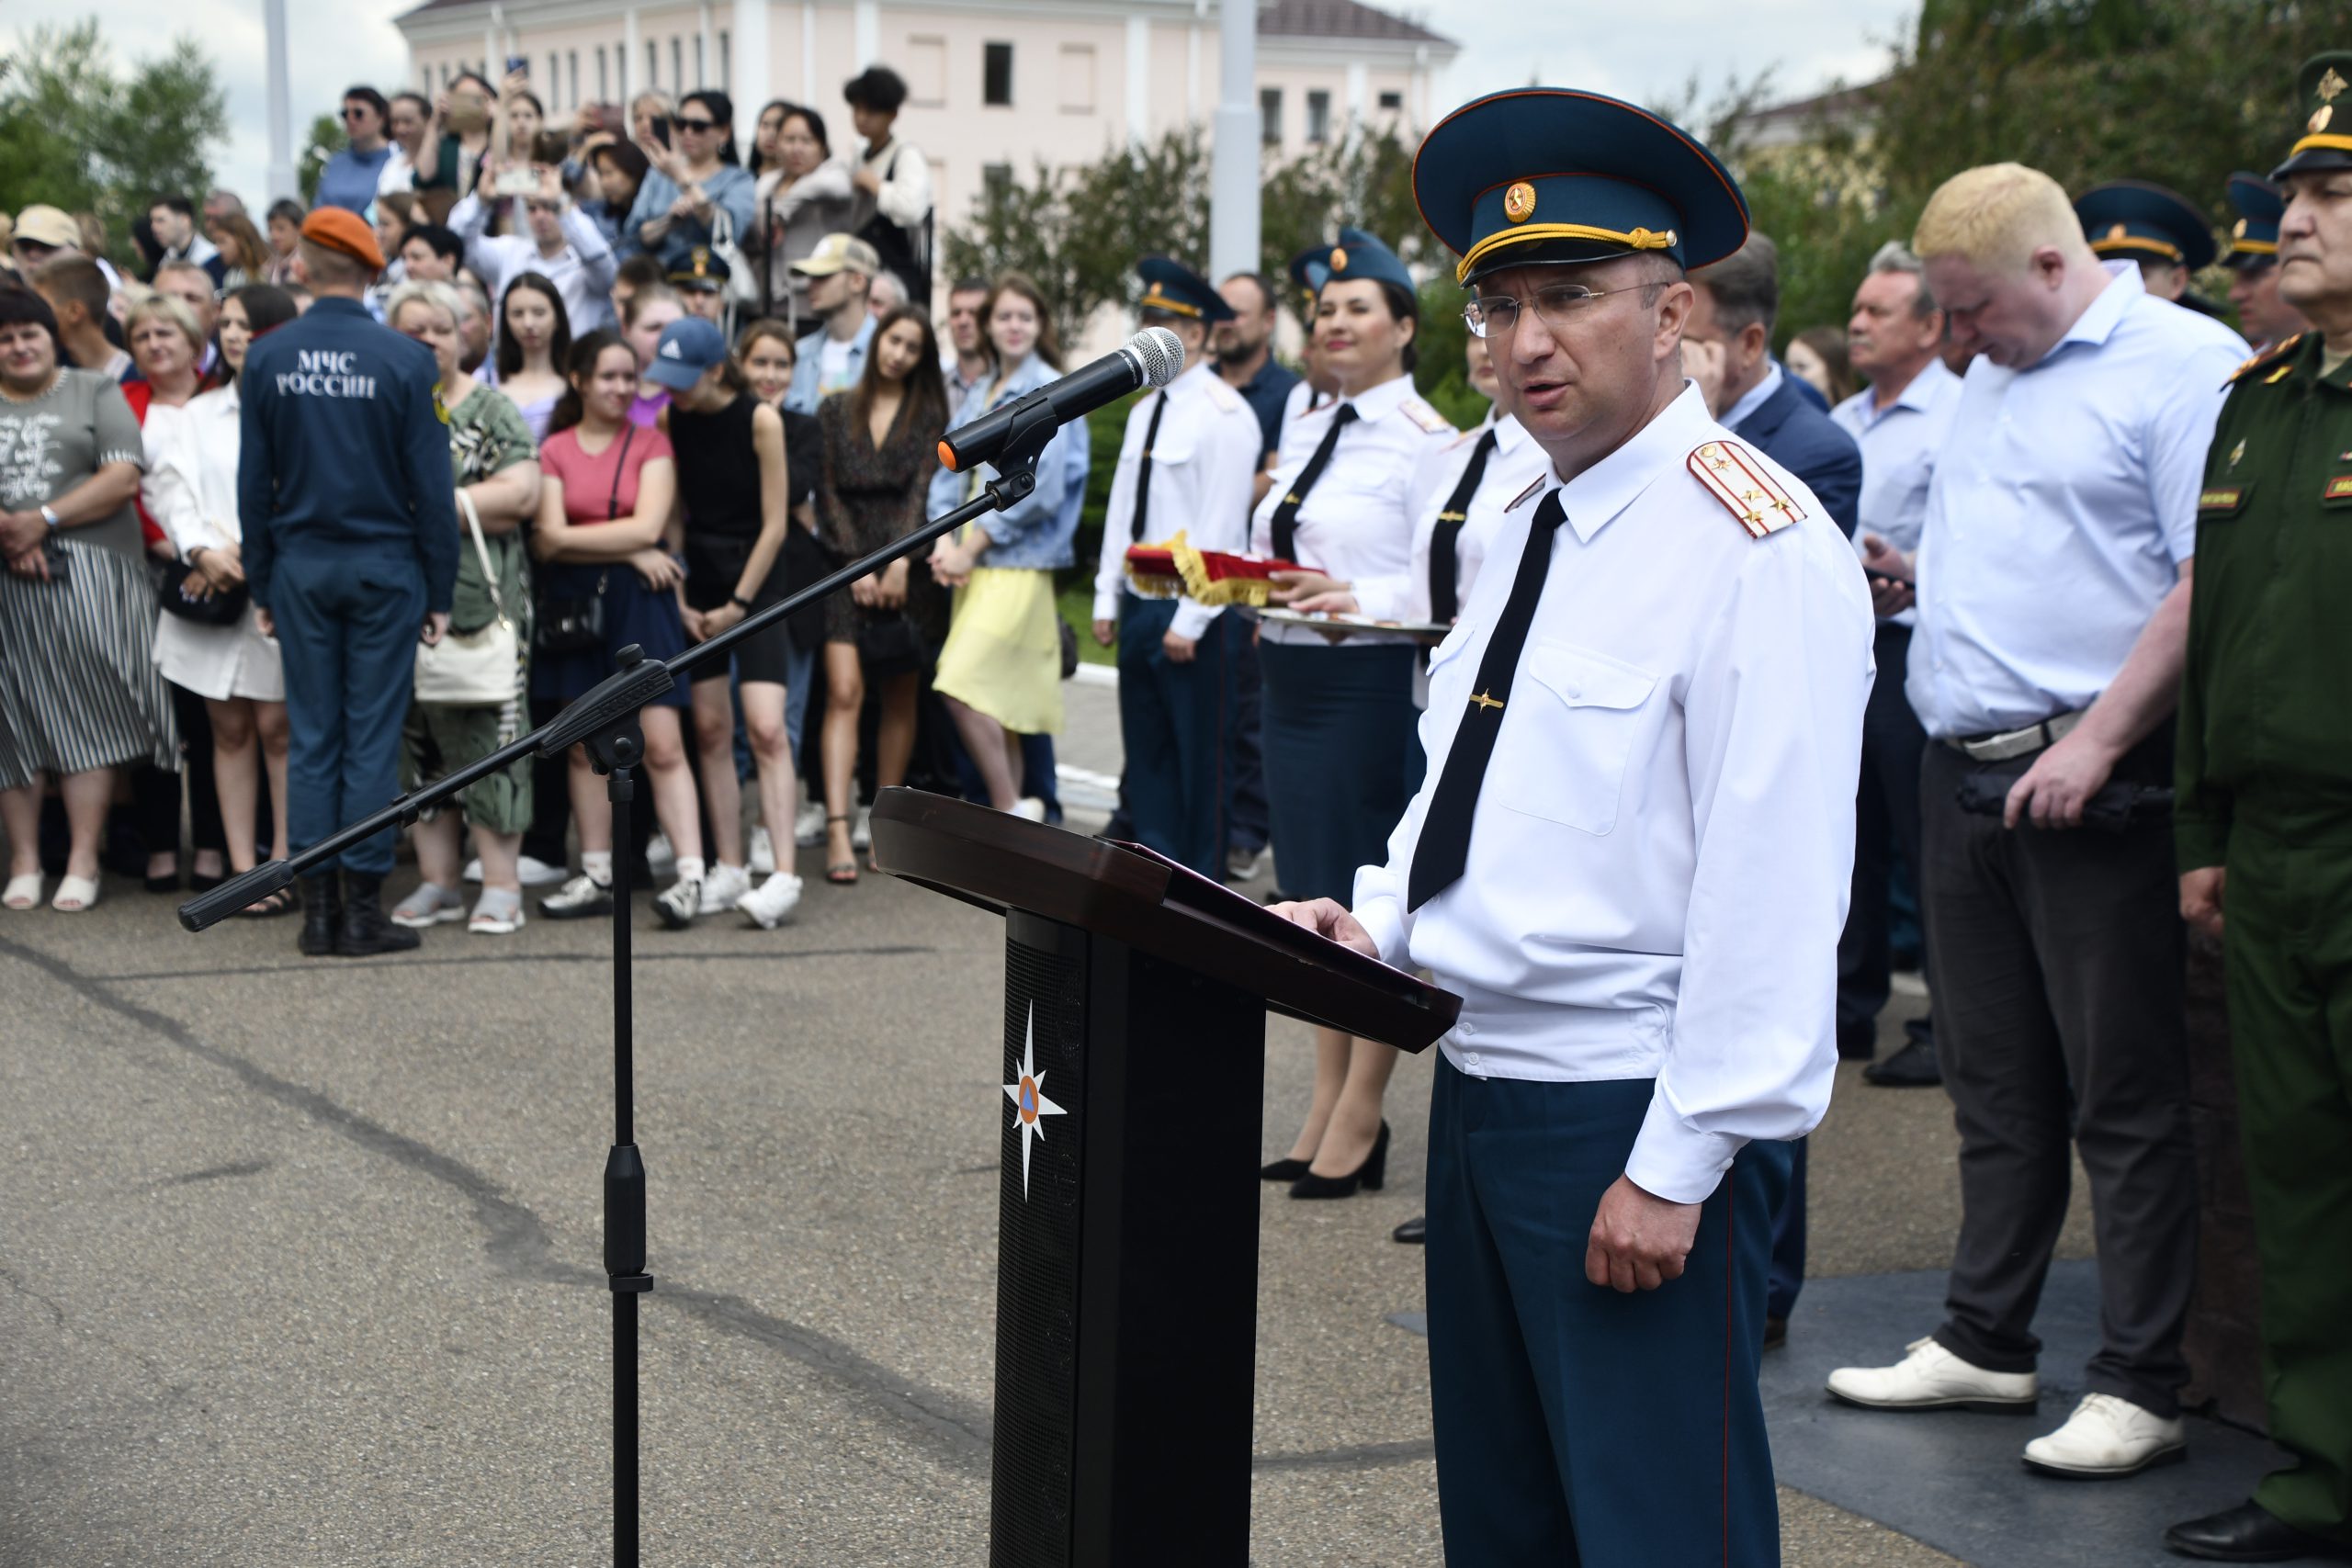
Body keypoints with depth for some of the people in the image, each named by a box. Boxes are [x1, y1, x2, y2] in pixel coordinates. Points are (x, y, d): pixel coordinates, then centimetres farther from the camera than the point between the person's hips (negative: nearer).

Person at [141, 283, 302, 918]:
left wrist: (243, 553, -11)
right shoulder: (198, 413, 17)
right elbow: (172, 487, 7)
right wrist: (202, 550, -10)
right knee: (229, 728, 4)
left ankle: (283, 865, 0)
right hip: (208, 585, 5)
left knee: (276, 724, -5)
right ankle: (242, 867, 6)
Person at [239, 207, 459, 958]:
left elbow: (253, 482, 3)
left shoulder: (267, 358, -1)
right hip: (384, 565, -2)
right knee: (373, 738, 1)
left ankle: (318, 908, 8)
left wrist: (262, 584, 11)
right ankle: (362, 910, 1)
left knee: (311, 737, 7)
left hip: (301, 565, 2)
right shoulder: (406, 361, -8)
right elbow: (431, 487, -6)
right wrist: (439, 592, 1)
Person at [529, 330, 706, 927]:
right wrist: (630, 551, -9)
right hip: (574, 603, 2)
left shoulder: (650, 444, 5)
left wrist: (566, 537, -5)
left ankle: (691, 874, -12)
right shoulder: (554, 450, 7)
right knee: (586, 746, 6)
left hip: (638, 603, -2)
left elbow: (648, 527, -8)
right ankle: (596, 877, 13)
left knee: (662, 745, -9)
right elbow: (548, 539, -5)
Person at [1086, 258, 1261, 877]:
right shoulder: (1145, 412, 14)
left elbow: (1221, 526, -17)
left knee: (1199, 757, 0)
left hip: (1190, 612, -8)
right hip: (1139, 607, 8)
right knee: (1146, 751, 13)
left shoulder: (1223, 415, -13)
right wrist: (1108, 600, 12)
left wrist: (1189, 621, -18)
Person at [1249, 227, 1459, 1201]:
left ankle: (1358, 1121, 8)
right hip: (1292, 675, 8)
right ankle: (1328, 1105, 24)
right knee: (1313, 900, 13)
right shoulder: (1304, 433, 14)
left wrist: (1348, 594, -24)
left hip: (1373, 683, -8)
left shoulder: (1424, 440, -10)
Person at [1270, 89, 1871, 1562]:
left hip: (1635, 1113, -9)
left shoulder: (1757, 544, -16)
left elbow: (1771, 885, -20)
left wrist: (1676, 1166, -20)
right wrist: (1380, 918, 6)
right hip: (1480, 1082, 9)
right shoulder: (1529, 531, 13)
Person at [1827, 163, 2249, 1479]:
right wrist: (1911, 574, 7)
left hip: (2088, 784, -8)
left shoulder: (2187, 365, -9)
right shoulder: (1995, 380, 18)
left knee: (2125, 1091, -2)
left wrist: (2097, 739, -21)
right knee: (1995, 1084, 14)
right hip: (1963, 774, 8)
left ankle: (2141, 1384, 5)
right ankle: (1984, 1341, 24)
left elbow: (2213, 580, -17)